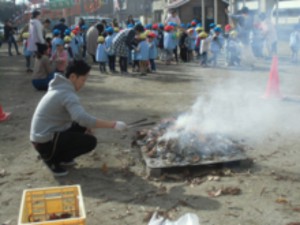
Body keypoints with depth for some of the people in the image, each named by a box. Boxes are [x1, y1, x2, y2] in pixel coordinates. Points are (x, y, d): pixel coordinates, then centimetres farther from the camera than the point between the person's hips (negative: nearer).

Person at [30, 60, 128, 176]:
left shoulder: (61, 87, 9)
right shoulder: (67, 93, -23)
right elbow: (83, 118, -38)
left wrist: (87, 126, 2)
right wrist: (113, 124, -35)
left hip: (43, 134, 10)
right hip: (45, 141, -10)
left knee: (84, 128, 15)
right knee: (90, 141, -11)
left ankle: (61, 156, 15)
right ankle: (52, 159, -3)